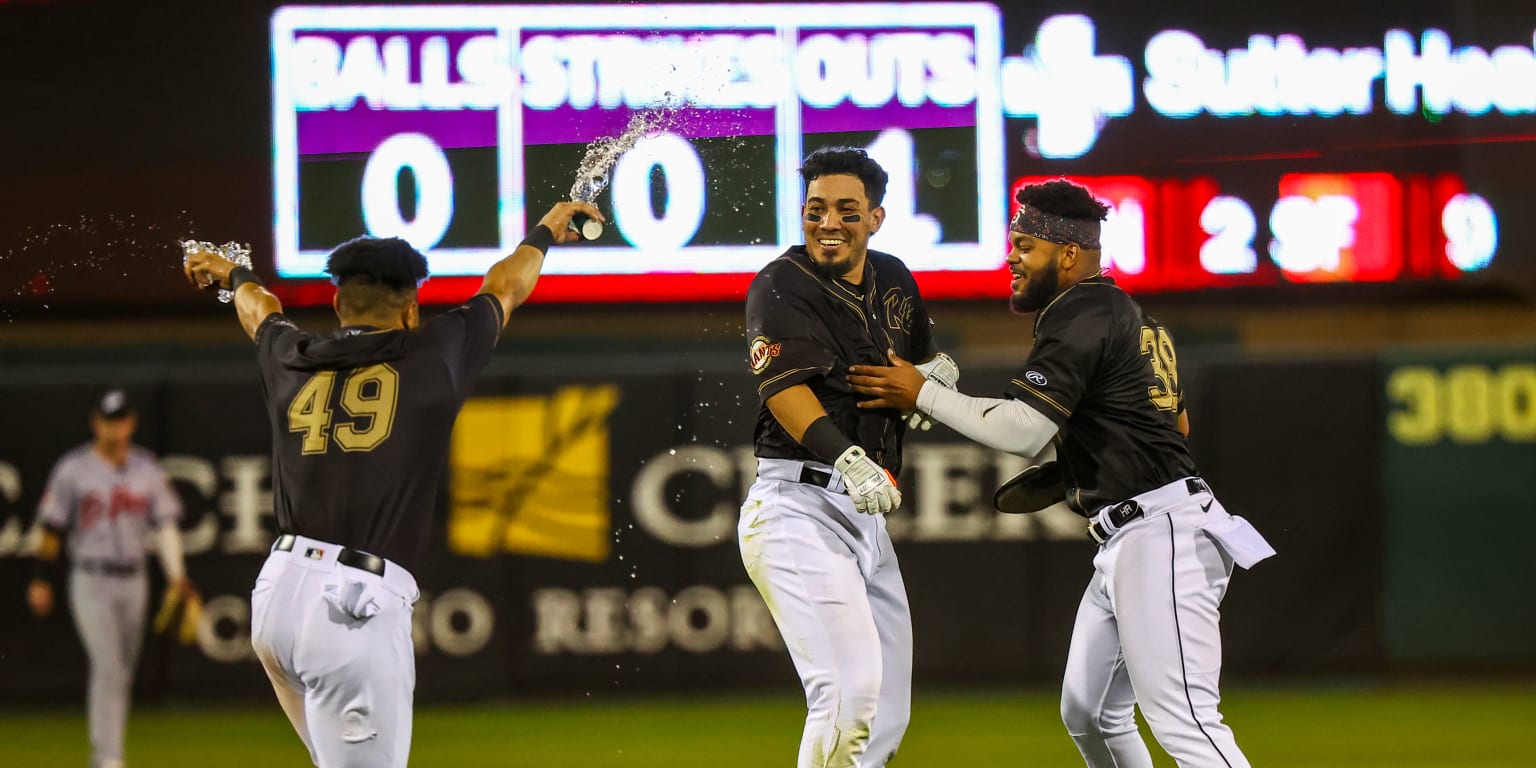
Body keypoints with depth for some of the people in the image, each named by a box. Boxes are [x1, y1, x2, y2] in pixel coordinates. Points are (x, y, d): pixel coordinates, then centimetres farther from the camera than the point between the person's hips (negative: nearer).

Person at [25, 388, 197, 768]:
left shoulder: (147, 468, 6)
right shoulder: (73, 468, -3)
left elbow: (166, 523, 4)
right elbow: (52, 526, -1)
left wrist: (177, 576, -7)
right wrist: (42, 580, -4)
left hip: (133, 580, 4)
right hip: (91, 581, -4)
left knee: (123, 673, 10)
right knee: (108, 667, -15)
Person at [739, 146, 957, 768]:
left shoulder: (893, 280, 14)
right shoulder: (781, 287, -8)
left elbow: (927, 354, 32)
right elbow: (785, 387, -24)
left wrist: (937, 372, 6)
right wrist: (848, 459, -42)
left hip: (866, 516, 8)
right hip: (798, 506, -8)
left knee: (887, 717, 9)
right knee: (851, 693, -22)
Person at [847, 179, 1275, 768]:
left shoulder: (1080, 316, -12)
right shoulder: (1134, 317, 20)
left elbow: (1023, 431, -20)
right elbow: (1176, 424, 27)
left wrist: (923, 395, -10)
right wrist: (1065, 478, 22)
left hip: (1159, 535, -11)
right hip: (1125, 543, 11)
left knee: (1182, 720, -19)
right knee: (1088, 713, 17)